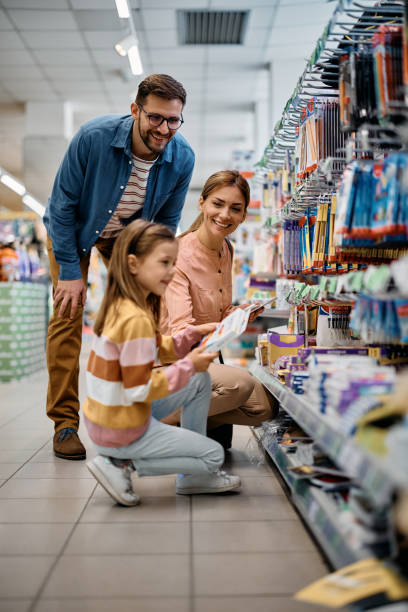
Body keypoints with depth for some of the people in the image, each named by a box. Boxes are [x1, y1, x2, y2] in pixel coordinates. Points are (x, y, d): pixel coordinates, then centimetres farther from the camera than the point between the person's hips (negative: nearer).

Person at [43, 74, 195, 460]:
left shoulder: (182, 159, -23)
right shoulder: (93, 137, -33)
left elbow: (166, 221, -6)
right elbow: (63, 203, -22)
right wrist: (69, 270, -22)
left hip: (127, 235, 3)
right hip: (73, 229, -3)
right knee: (68, 313, -12)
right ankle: (64, 422, -4)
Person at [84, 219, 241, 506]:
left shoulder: (121, 306, 4)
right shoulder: (136, 320, -26)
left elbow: (157, 350, 15)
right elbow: (140, 390, -25)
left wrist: (193, 334, 4)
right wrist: (188, 366, -16)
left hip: (105, 416, 9)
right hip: (122, 431, -9)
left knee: (201, 381, 17)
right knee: (214, 454, 2)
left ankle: (193, 476, 20)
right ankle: (122, 464, -1)